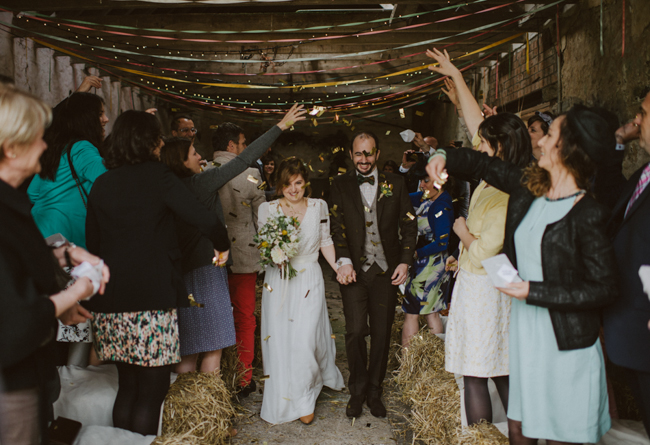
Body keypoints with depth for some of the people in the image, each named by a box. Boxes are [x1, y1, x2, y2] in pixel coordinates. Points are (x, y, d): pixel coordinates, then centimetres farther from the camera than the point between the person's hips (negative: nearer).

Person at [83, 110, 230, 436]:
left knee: (127, 386, 19)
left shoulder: (102, 184, 9)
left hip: (109, 299, 6)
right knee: (152, 392, 4)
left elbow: (92, 242, 12)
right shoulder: (157, 175, -7)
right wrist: (223, 246, 5)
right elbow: (205, 220, -14)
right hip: (152, 296, -6)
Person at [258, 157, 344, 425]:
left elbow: (325, 240, 10)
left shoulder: (319, 206, 3)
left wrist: (337, 266, 0)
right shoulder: (267, 209, 1)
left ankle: (305, 399, 18)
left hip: (309, 280, 0)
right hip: (278, 282, 1)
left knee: (305, 340, -5)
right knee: (279, 340, 3)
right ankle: (283, 400, 23)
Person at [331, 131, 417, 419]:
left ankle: (374, 391, 27)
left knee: (382, 333, 8)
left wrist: (405, 261, -1)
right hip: (354, 271, -1)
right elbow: (337, 226, -1)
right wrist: (343, 261, -13)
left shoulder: (395, 184, 6)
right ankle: (357, 391, 19)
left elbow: (409, 225, 8)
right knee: (355, 331, -4)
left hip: (386, 271, 1)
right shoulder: (340, 185, 5)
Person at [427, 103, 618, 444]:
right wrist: (444, 157, 4)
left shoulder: (588, 215, -19)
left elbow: (604, 289, -16)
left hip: (566, 344, -6)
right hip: (523, 331, 6)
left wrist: (534, 291, -20)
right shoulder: (528, 186, 1)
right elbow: (483, 164, 17)